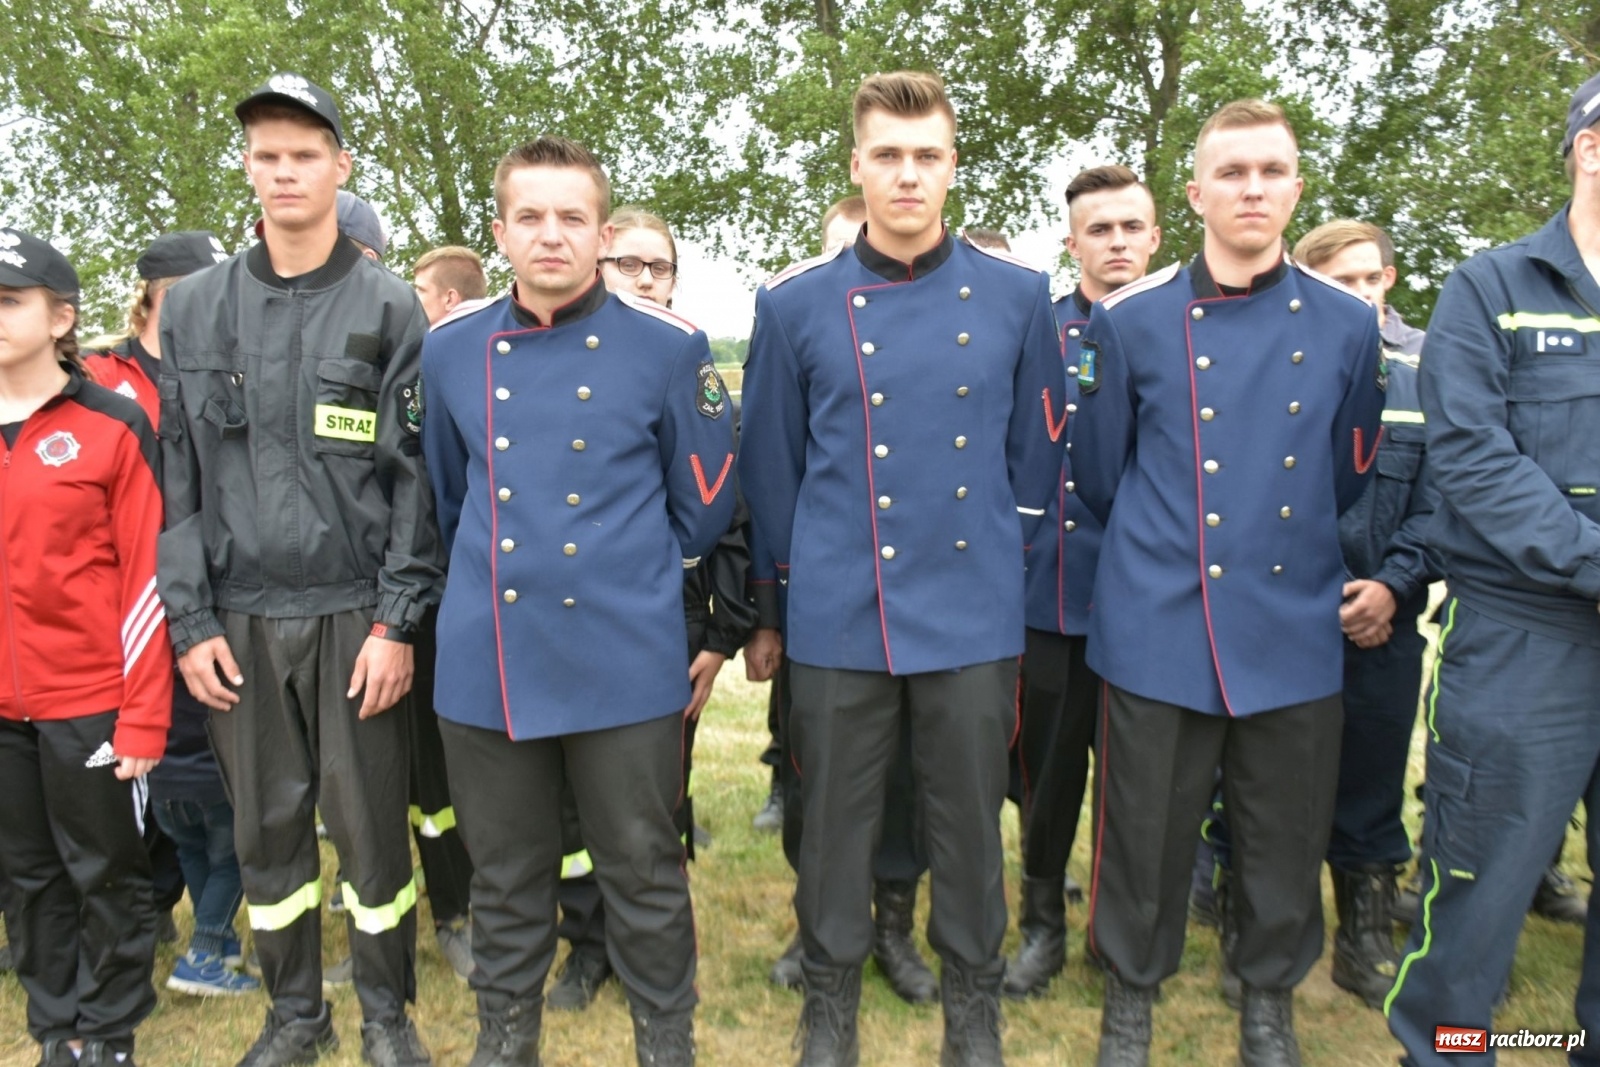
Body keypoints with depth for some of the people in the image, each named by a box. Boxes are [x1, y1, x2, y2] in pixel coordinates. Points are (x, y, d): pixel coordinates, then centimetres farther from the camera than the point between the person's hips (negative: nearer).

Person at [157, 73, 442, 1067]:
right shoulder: (196, 307, 7)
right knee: (268, 827, 12)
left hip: (356, 613, -2)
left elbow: (415, 478, -4)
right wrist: (191, 620, 1)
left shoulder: (388, 307, -1)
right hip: (238, 617, 3)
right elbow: (180, 479, 7)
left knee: (371, 822, 6)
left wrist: (397, 621, -9)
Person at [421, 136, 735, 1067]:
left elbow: (703, 504, 5)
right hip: (486, 665, 3)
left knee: (644, 875, 10)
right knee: (506, 880, 16)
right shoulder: (451, 351, 5)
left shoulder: (669, 348, -5)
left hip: (625, 665, -2)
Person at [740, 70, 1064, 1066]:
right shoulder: (796, 304, -2)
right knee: (837, 818, 12)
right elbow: (773, 463, 8)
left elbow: (1036, 453, 10)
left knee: (970, 819, 13)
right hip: (839, 615, 0)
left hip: (975, 614, 1)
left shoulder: (1019, 295, 0)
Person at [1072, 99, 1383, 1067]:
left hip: (1296, 634, 2)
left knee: (1287, 834, 14)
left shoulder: (1348, 324, 2)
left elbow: (1347, 478, 16)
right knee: (1148, 830, 9)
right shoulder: (1129, 321, -3)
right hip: (1159, 632, -2)